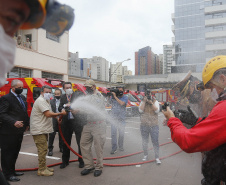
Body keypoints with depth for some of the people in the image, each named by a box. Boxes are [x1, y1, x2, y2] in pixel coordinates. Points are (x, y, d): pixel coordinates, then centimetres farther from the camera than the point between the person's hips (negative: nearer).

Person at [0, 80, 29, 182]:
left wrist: (26, 124, 13)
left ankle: (12, 171, 34)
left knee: (15, 152, 19)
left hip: (19, 130, 8)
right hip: (8, 132, -8)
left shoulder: (22, 97, 13)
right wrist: (14, 122, -29)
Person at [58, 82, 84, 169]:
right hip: (66, 122, 4)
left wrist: (71, 104, -22)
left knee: (80, 142, 3)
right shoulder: (63, 97, 12)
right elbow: (60, 107, 4)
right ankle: (65, 161, 29)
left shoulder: (78, 94, 1)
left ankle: (81, 161, 19)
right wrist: (62, 109, -18)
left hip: (77, 121, -3)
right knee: (66, 142, 13)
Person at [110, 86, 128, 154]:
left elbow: (122, 103, -19)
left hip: (121, 119, 0)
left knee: (121, 133, 10)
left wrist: (115, 96, -17)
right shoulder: (113, 96, 5)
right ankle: (114, 148, 0)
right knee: (113, 133, -5)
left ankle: (120, 146, 28)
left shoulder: (125, 98, -2)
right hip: (113, 118, 1)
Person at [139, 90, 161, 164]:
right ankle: (145, 155, 32)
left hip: (154, 126, -2)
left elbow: (157, 110, -12)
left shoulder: (155, 102, 2)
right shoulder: (142, 102, 4)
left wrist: (151, 103, -21)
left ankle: (157, 158, 11)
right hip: (144, 125, 2)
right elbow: (140, 110, -11)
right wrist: (144, 101, -14)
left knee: (155, 142, -1)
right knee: (144, 142, 14)